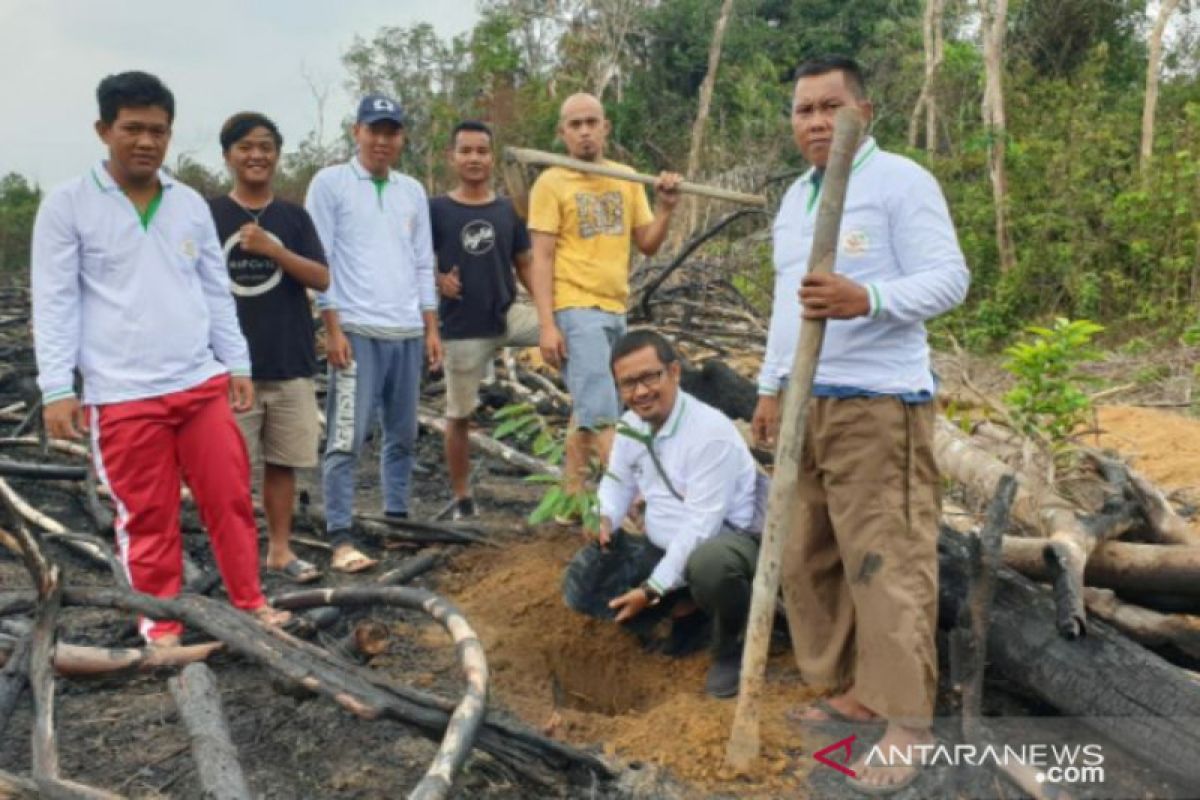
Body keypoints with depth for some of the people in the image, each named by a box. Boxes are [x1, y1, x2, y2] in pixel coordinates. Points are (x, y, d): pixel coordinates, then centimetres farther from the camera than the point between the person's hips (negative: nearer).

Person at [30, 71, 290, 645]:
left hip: (202, 382, 3)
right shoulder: (67, 205, -2)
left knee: (231, 498, 7)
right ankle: (161, 624, 22)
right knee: (148, 516, 7)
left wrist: (238, 365, 9)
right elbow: (54, 303, -3)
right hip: (122, 395, -3)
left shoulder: (191, 204, 10)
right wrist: (57, 388, -8)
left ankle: (249, 603, 22)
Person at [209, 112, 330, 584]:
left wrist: (272, 248, -17)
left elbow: (322, 280, -3)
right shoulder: (208, 215, 2)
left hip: (290, 363, 2)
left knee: (282, 461, 8)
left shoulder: (294, 217, 7)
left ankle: (280, 549, 20)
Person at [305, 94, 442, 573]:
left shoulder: (413, 191, 16)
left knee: (402, 435, 12)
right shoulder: (330, 183, 1)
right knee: (346, 438, -8)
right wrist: (333, 328, -10)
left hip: (408, 332, 6)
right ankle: (341, 539, -5)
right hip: (357, 330, -5)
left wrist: (431, 328, 11)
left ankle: (397, 518, 24)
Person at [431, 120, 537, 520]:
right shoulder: (436, 210, -3)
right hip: (462, 330, -2)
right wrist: (438, 280, -19)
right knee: (459, 415, 6)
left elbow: (524, 265, 9)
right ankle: (462, 498, 22)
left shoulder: (507, 210, 5)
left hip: (508, 316, 2)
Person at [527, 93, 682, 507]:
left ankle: (570, 496, 24)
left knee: (588, 412, 13)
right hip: (575, 310, -6)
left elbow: (647, 244, 11)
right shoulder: (551, 182, -4)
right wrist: (547, 325, -15)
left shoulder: (627, 179, 11)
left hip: (615, 309, 6)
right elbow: (542, 258, -8)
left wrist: (666, 208, -8)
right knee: (602, 413, -11)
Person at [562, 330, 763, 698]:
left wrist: (652, 589, -26)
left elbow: (701, 526, -28)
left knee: (710, 564, -44)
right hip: (665, 546, 8)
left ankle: (731, 649, -11)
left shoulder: (711, 432, -26)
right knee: (583, 587, -3)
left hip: (730, 539, -8)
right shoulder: (631, 424, -1)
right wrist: (605, 518, -7)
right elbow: (618, 480, 17)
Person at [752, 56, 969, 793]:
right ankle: (850, 691, 22)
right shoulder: (795, 196, 19)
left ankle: (907, 722, 2)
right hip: (805, 401, 8)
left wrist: (867, 299, -31)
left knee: (886, 561, -7)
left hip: (877, 403, -8)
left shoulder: (901, 181, -6)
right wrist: (771, 386, 21)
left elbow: (948, 279, -14)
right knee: (808, 560, 10)